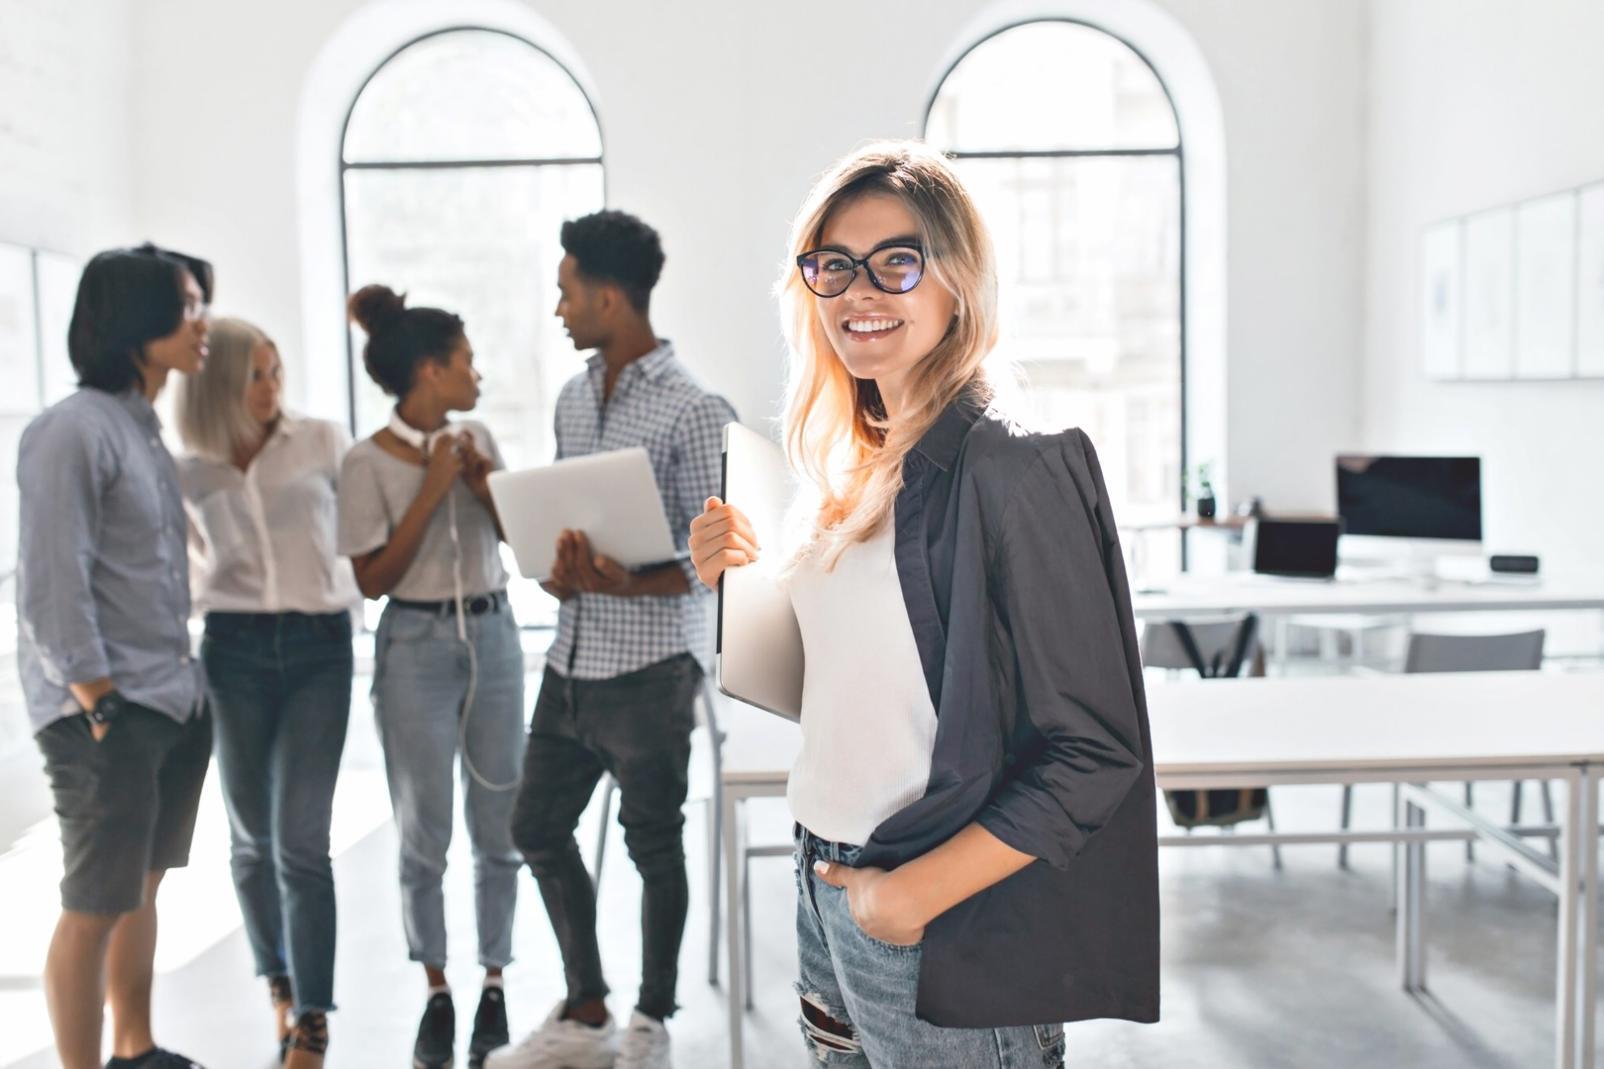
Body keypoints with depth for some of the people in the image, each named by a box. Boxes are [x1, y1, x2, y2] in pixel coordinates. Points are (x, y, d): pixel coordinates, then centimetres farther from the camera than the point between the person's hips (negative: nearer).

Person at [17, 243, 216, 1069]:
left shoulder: (146, 426, 12)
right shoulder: (72, 429, -14)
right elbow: (51, 587, -17)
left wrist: (181, 683, 13)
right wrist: (98, 707, -14)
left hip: (173, 701, 8)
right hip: (107, 711, -8)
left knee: (143, 886, 17)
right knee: (97, 903, 0)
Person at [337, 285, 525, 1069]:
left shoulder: (477, 438, 6)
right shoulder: (367, 462, -8)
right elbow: (374, 579, -10)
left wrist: (484, 484, -7)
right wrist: (431, 490, -15)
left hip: (493, 636, 4)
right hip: (417, 646, -4)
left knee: (498, 826, 6)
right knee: (424, 835, 3)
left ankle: (494, 988, 19)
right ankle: (436, 995, 19)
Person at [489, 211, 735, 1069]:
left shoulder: (692, 411, -12)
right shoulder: (572, 399, 10)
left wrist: (628, 585, -28)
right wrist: (556, 570, -7)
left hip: (648, 667, -7)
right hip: (571, 661, 7)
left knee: (652, 845, 7)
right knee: (538, 827, 13)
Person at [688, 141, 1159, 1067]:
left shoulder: (1008, 464, -18)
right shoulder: (863, 466, 6)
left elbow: (1094, 752, -19)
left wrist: (917, 892, -17)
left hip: (944, 932, -7)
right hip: (827, 884, 7)